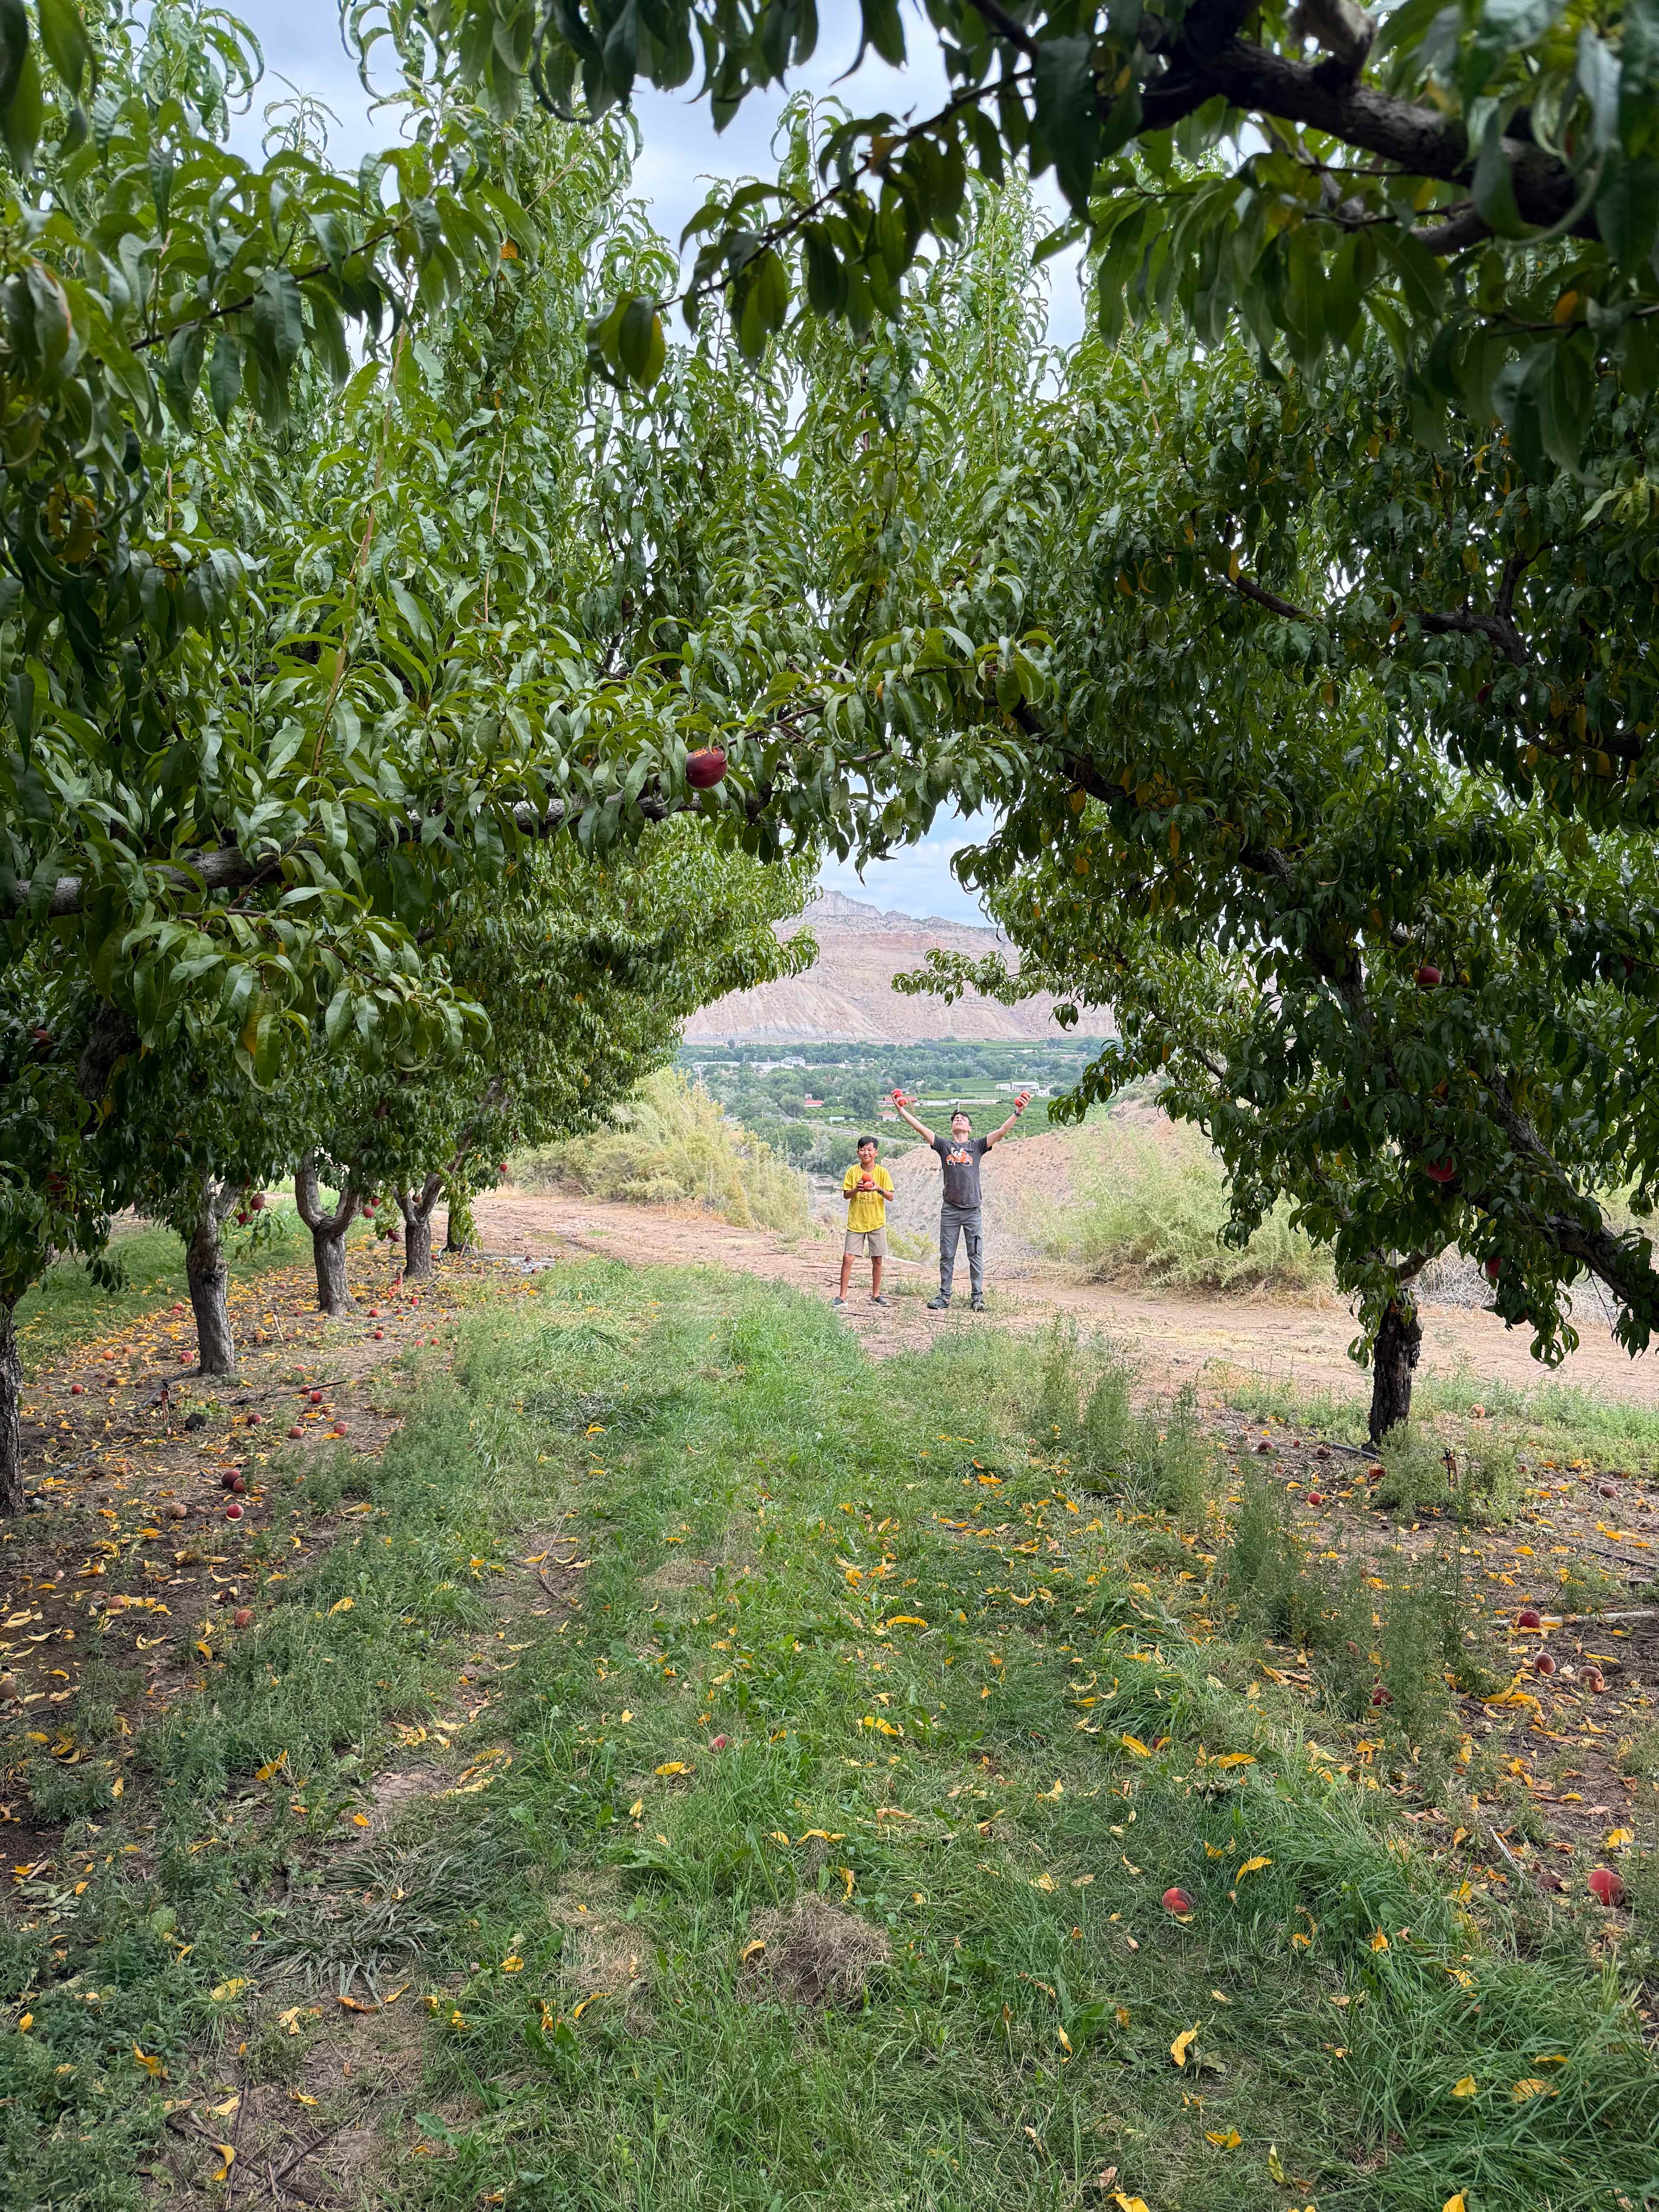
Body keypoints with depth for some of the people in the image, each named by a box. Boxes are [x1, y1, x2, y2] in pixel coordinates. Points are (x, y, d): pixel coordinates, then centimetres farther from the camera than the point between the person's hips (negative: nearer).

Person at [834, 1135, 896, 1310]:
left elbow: (891, 1197, -4)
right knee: (848, 1258, -7)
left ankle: (876, 1295, 18)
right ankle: (842, 1296, -1)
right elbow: (846, 1195, 0)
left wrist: (879, 1189, -23)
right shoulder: (852, 1171, 0)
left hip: (877, 1222, 0)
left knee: (877, 1260, 4)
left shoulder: (882, 1172, -2)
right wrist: (857, 1189, -20)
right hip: (856, 1222, 0)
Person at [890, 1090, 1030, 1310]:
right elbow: (920, 1129, 0)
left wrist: (1018, 1112, -17)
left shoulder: (977, 1146, 5)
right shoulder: (944, 1145, 7)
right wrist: (901, 1110, -7)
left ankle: (978, 1297, 9)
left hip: (973, 1211, -1)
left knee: (976, 1255, 2)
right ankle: (944, 1296, 14)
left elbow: (1001, 1132, -6)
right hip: (950, 1210, 1)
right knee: (947, 1256, 7)